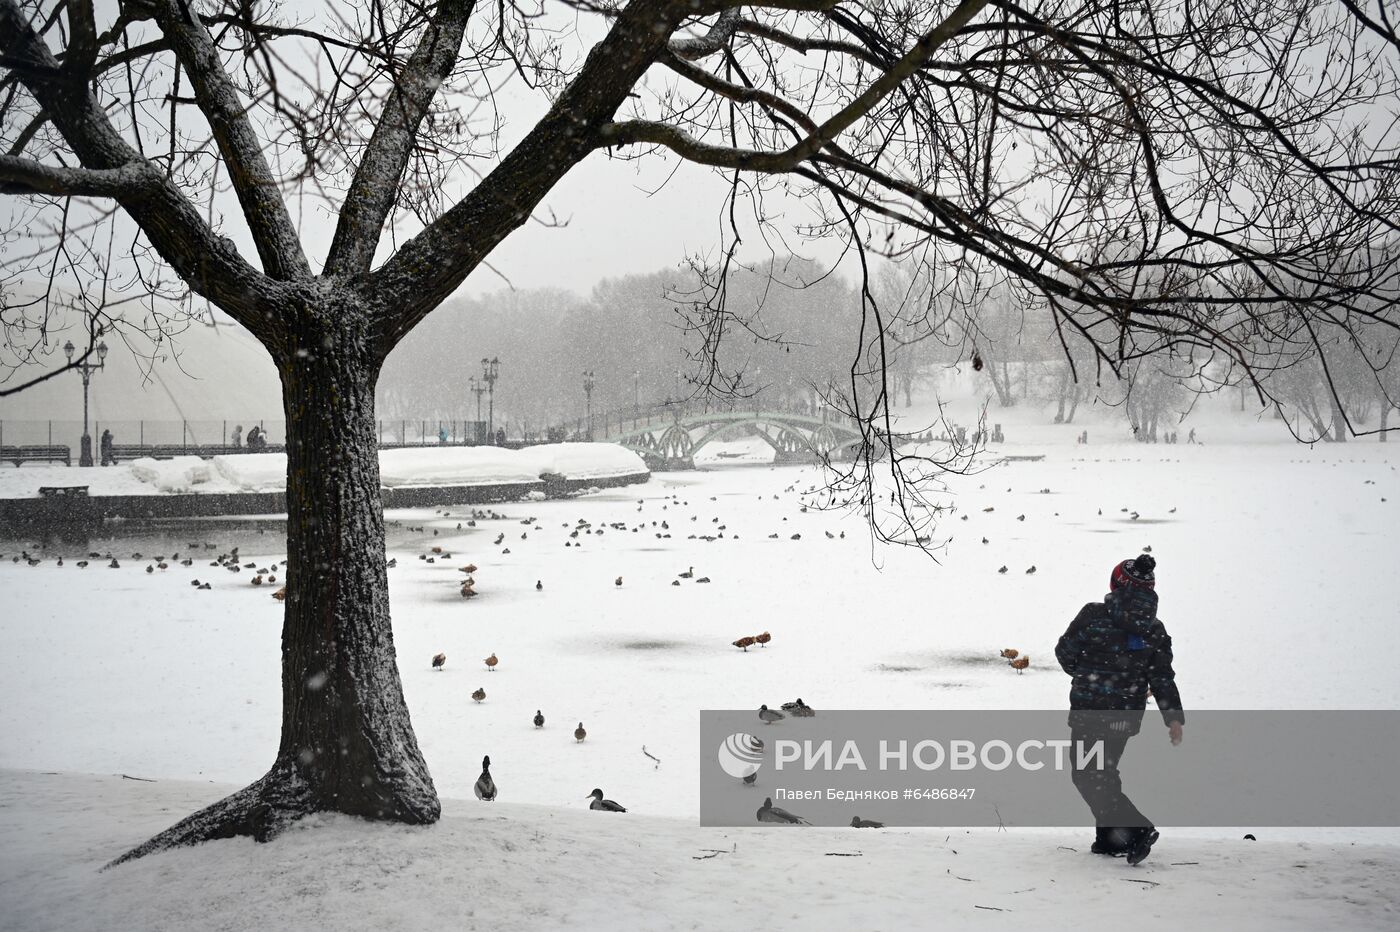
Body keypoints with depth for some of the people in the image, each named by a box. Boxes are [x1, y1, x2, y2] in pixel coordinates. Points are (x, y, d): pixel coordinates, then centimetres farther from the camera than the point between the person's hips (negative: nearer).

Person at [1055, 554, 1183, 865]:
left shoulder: (1094, 614, -11)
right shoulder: (1155, 630, 3)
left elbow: (1065, 652, -4)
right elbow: (1163, 678, 0)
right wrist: (1174, 716, 3)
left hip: (1090, 711, -6)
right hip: (1126, 716, 6)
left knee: (1087, 775, 0)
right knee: (1104, 771, 20)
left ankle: (1136, 829, -13)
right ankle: (1109, 838, 19)